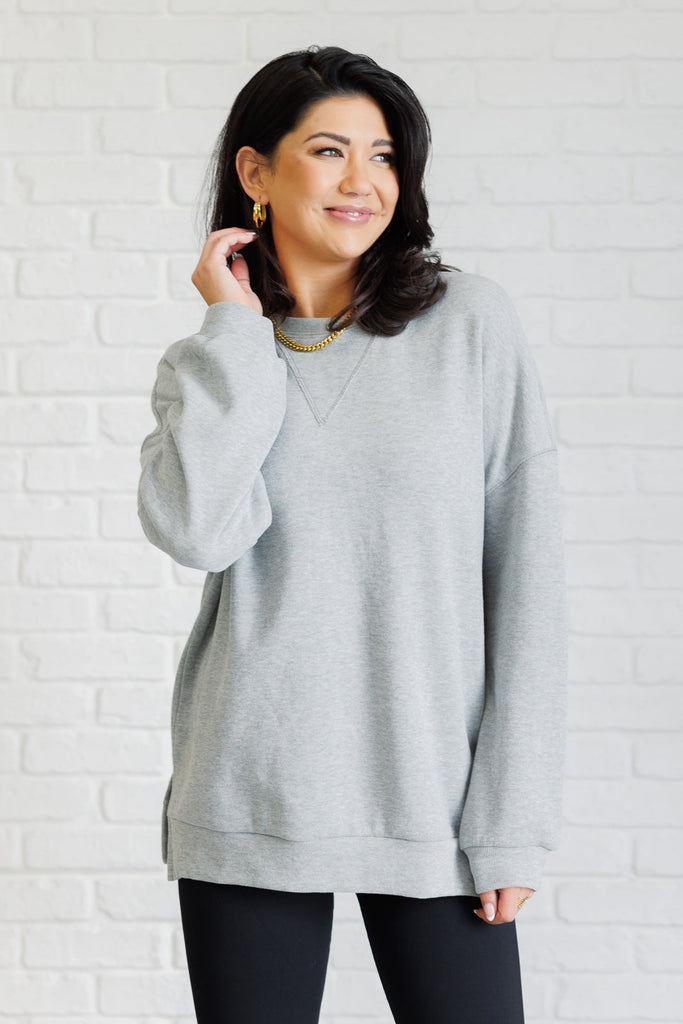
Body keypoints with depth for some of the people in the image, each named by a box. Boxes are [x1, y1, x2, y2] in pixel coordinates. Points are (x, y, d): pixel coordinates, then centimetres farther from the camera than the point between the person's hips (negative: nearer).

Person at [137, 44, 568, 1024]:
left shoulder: (472, 321, 0)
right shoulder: (207, 362, 6)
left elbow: (525, 575, -2)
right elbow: (194, 530, -14)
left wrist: (513, 815, -6)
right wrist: (237, 329, -6)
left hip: (433, 797, -1)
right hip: (250, 802, 2)